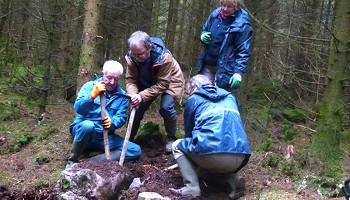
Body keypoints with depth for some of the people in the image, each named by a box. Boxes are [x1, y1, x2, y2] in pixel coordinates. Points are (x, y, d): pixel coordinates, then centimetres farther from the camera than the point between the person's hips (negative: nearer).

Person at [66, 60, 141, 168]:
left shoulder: (122, 95, 4)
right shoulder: (90, 86, -3)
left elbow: (121, 118, -6)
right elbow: (78, 108, -17)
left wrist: (112, 122, -30)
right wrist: (92, 95, -34)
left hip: (105, 136, 4)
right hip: (83, 130, -4)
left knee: (136, 150, -14)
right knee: (88, 125, -39)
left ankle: (91, 162, -21)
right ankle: (72, 161, -17)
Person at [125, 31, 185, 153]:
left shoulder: (164, 57, -38)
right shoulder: (131, 57, -25)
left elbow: (162, 84, -35)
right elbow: (130, 80, -20)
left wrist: (142, 96, -43)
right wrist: (133, 95, -41)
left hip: (169, 81, -4)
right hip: (147, 83, 4)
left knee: (165, 107, -24)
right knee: (136, 108, -7)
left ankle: (171, 139, -1)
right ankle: (129, 139, 14)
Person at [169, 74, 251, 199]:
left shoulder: (193, 100, 15)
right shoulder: (229, 97, 28)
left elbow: (188, 132, 23)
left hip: (211, 153, -6)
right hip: (239, 159, 6)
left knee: (178, 146, 23)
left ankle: (192, 188, 2)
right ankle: (232, 182, 9)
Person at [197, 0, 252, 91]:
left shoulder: (242, 25, -14)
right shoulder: (215, 14, 5)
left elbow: (243, 52, -15)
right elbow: (204, 29, 22)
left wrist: (238, 72, -24)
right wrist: (203, 36, -2)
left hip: (224, 69, -6)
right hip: (207, 65, 6)